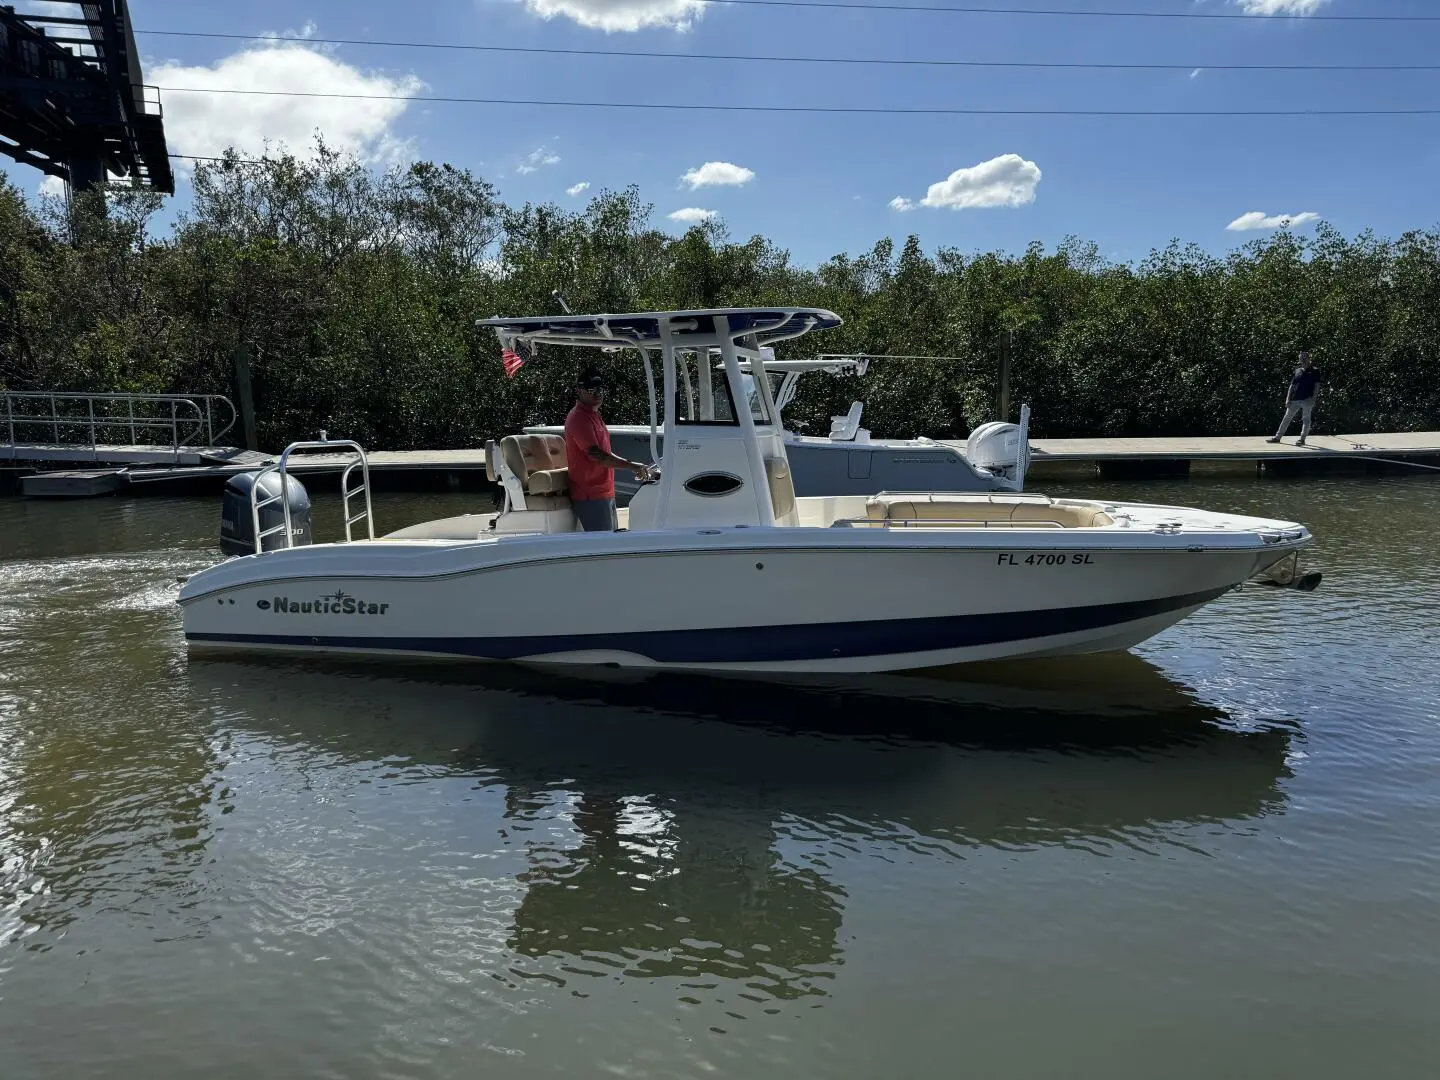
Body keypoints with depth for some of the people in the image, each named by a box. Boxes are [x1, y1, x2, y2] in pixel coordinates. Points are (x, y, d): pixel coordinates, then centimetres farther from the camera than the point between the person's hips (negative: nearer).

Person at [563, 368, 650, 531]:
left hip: (604, 493, 10)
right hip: (591, 496, -10)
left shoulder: (594, 415, 18)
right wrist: (631, 465, -22)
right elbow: (595, 455, -24)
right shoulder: (578, 418, -15)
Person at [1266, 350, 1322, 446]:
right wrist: (1288, 399, 5)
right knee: (1287, 418, 6)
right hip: (1295, 399, 5)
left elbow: (1317, 385, -4)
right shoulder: (1297, 371, 14)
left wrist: (1313, 398, -14)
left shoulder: (1315, 371, 1)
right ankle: (1277, 437, 9)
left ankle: (1302, 439, 4)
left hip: (1307, 400, -5)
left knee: (1306, 419, 0)